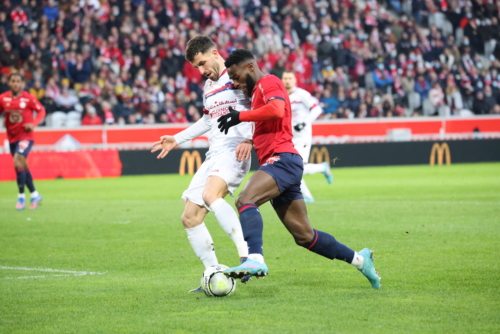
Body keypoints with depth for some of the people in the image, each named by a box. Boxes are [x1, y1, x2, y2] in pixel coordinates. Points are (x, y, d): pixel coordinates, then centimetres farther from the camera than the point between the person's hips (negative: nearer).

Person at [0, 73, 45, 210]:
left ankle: (21, 196, -11)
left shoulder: (28, 98, -9)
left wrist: (34, 123, -15)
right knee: (23, 166, 12)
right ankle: (34, 195, 28)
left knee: (18, 161, -22)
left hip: (26, 136, -5)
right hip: (12, 137, 5)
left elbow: (41, 111, 1)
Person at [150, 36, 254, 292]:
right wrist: (177, 139, 36)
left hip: (233, 152, -9)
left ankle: (247, 254, -39)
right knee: (190, 218, 1)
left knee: (210, 195, -36)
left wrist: (250, 138, -24)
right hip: (213, 155, 9)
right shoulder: (208, 87, 23)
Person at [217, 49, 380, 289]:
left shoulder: (268, 83, -3)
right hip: (278, 163, 10)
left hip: (282, 160, -10)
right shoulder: (260, 91, 28)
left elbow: (276, 109, -24)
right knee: (304, 236, 10)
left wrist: (241, 116, -20)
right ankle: (358, 259, 18)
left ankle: (255, 260, -45)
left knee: (246, 200, -30)